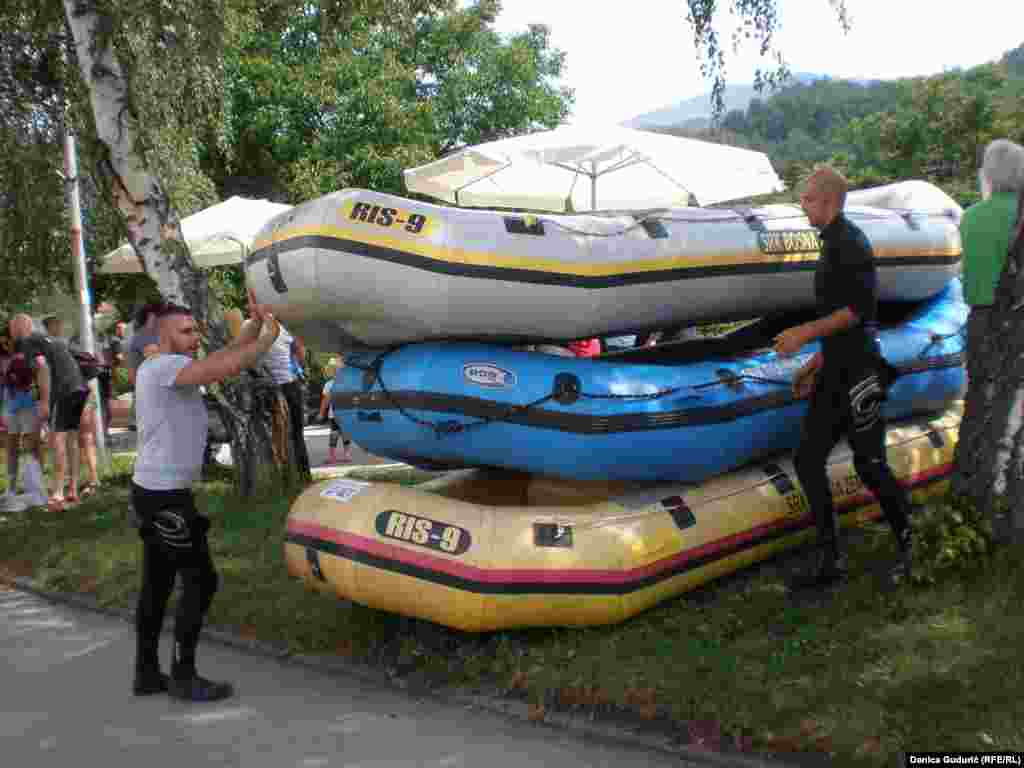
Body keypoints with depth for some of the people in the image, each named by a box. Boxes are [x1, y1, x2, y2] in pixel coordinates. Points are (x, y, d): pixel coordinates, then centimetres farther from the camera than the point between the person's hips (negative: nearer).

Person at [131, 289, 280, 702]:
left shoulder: (175, 367, 12)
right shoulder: (163, 366, -18)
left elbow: (224, 356, 10)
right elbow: (228, 367, -30)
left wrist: (254, 323, -4)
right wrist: (269, 336, -19)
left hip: (157, 493, 10)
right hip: (165, 497, -10)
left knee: (157, 585, 14)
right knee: (201, 581, -3)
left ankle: (147, 673, 23)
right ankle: (183, 677, 5)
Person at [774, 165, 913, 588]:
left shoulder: (849, 242, -12)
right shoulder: (832, 244, 19)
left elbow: (860, 308, -22)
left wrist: (805, 333, -21)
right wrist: (817, 362, 21)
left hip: (858, 371, -10)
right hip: (836, 372, 10)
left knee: (870, 465, -1)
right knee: (808, 461, 5)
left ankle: (912, 548, 20)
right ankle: (830, 560, 11)